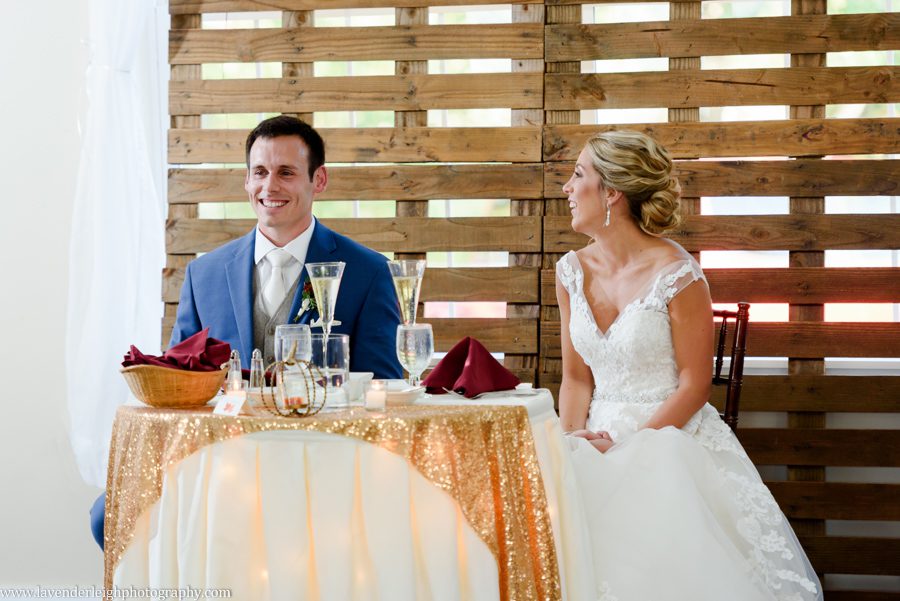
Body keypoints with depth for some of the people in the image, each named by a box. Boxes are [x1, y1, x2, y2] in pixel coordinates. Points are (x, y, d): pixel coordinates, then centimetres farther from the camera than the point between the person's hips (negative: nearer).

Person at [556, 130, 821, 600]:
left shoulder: (677, 274, -12)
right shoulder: (572, 271, 6)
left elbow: (694, 386, -10)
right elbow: (576, 377, 11)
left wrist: (626, 448, -16)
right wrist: (573, 439, -7)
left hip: (671, 438, -5)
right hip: (602, 435, 5)